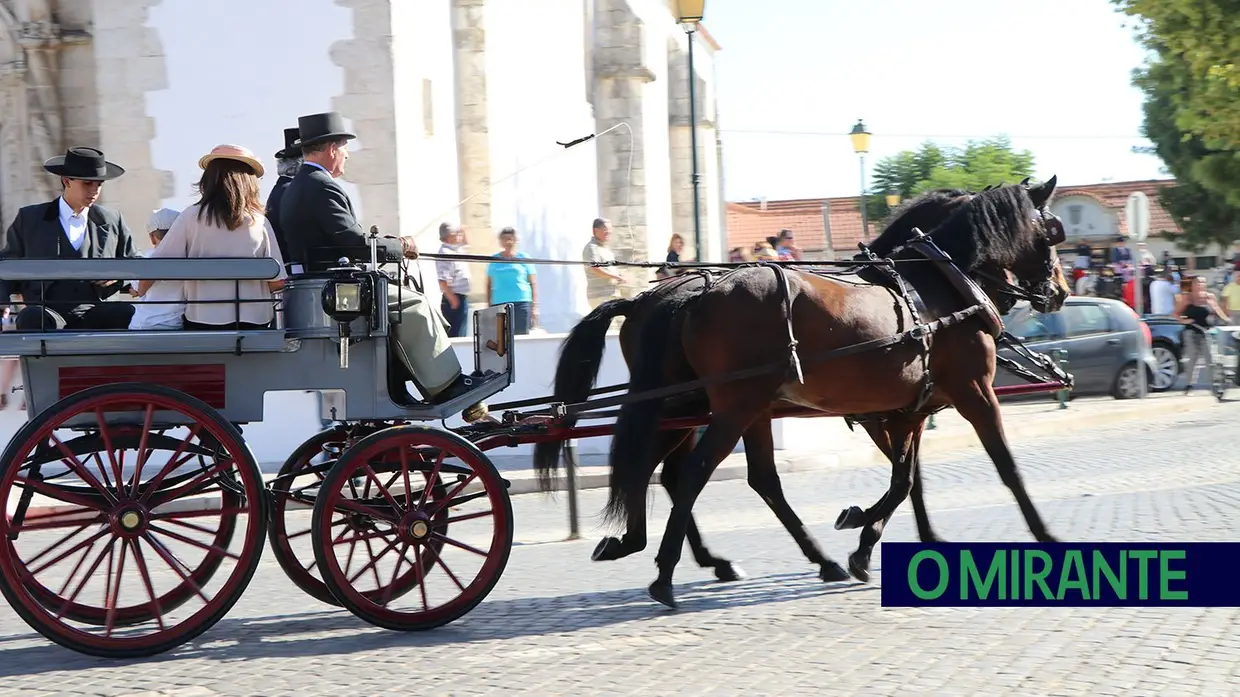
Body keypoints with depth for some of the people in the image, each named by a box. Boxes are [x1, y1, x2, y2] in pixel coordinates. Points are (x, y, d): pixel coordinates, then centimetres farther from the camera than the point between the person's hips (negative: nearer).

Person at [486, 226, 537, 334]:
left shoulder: (524, 258, 8)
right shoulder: (494, 260, 13)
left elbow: (533, 283, 7)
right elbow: (489, 285, 16)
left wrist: (534, 306, 0)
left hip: (521, 303, -1)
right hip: (499, 304, 1)